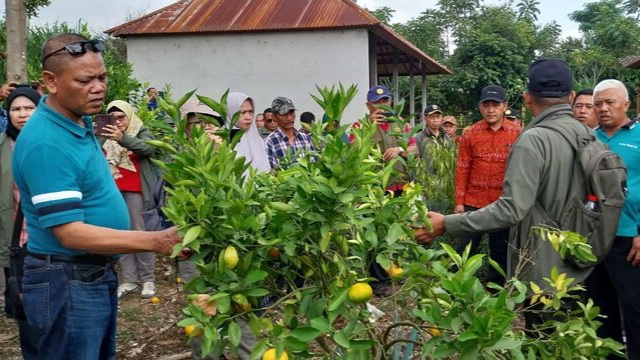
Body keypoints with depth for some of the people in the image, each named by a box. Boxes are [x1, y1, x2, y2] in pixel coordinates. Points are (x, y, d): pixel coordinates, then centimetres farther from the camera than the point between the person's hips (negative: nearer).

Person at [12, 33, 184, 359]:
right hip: (68, 284, -9)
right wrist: (156, 241, -31)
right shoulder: (46, 143, -25)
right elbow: (71, 233, -27)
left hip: (96, 275, 10)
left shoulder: (79, 122, 5)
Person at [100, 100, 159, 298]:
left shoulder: (142, 133, 0)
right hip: (113, 192, 4)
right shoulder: (105, 138, 13)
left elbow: (149, 149, -22)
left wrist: (123, 138, -38)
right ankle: (129, 280, 11)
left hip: (135, 191, -4)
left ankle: (147, 279, 7)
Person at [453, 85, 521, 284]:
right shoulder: (470, 134, -1)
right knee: (466, 250, 5)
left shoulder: (517, 133, -1)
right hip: (473, 202, 0)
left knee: (500, 252, 12)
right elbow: (462, 170, 0)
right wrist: (459, 202, -2)